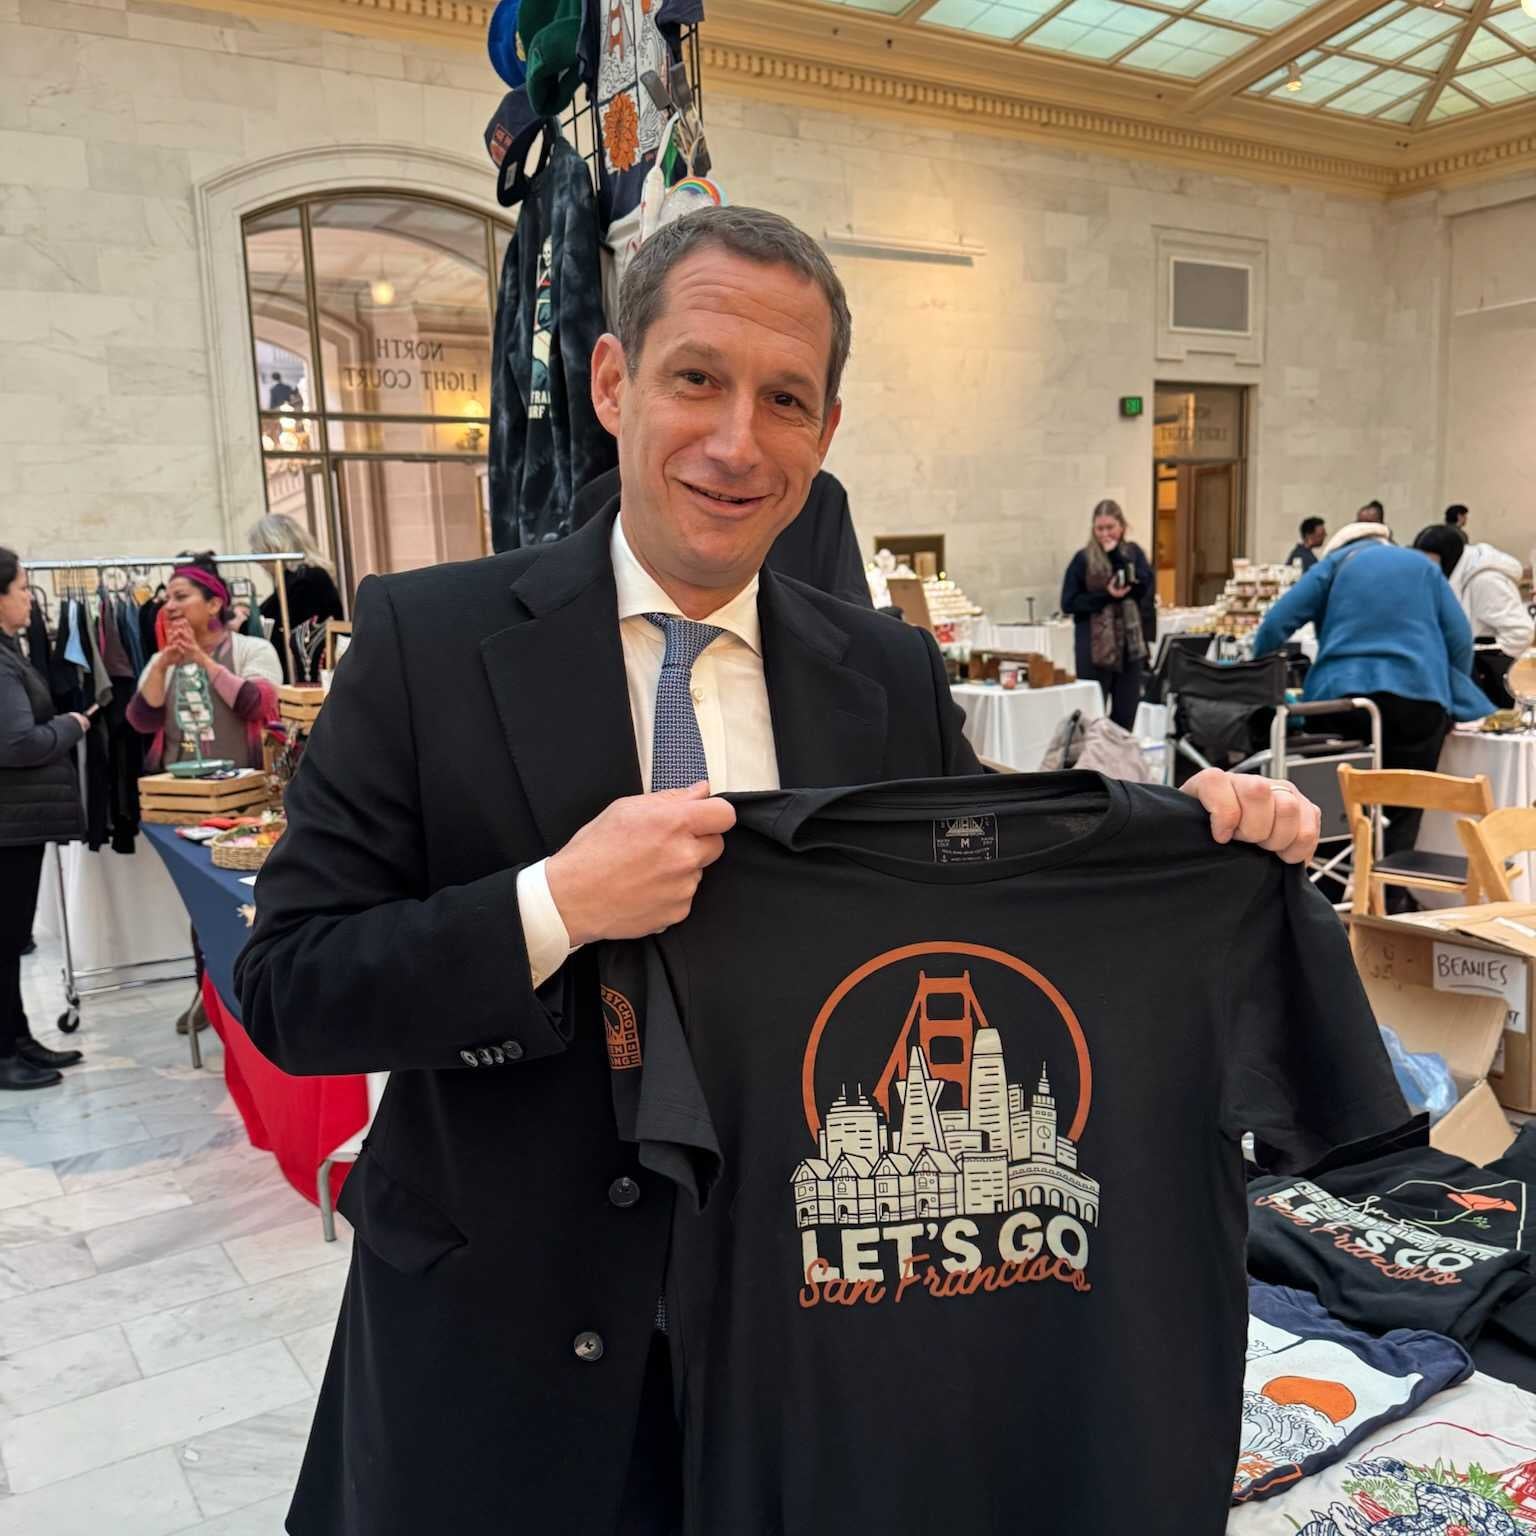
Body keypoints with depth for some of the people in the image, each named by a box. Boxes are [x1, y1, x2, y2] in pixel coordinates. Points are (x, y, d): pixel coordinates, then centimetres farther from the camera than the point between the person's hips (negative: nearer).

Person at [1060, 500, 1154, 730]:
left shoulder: (1133, 552, 8)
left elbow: (1144, 587, -8)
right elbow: (1068, 603, -4)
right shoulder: (1083, 559, -2)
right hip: (1095, 646, -3)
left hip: (1130, 644, 3)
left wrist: (1117, 556, -13)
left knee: (1126, 715, 8)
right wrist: (1106, 596, -14)